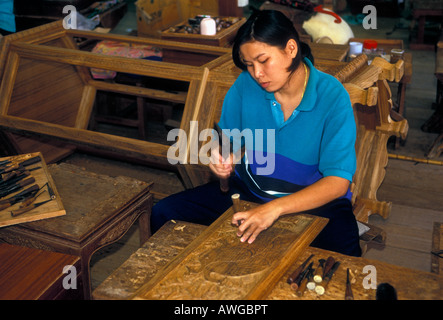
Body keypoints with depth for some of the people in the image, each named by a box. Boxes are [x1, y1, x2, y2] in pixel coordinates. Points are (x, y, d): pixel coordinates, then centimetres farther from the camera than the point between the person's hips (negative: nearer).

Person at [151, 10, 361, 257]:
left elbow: (338, 181, -22)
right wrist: (225, 161, -18)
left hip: (314, 200, -3)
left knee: (341, 252, -34)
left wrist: (275, 208, -36)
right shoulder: (246, 84, -6)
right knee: (164, 213, -11)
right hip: (246, 190, 3)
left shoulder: (332, 97, -16)